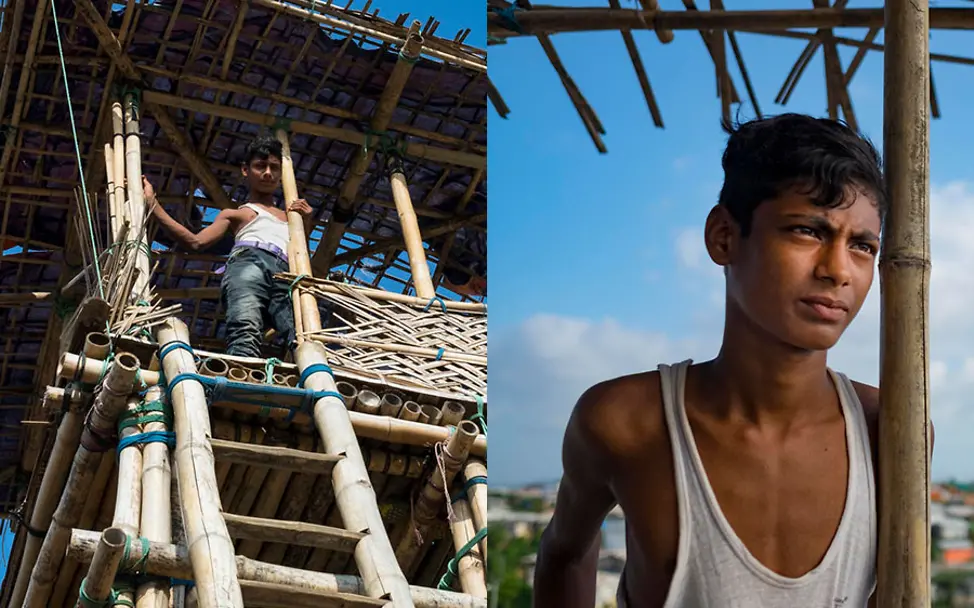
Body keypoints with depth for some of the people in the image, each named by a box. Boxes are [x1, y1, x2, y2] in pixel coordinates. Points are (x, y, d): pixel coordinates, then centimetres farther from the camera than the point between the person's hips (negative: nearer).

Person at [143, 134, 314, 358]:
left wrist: (306, 224, 18)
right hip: (248, 262, -2)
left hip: (286, 277, 2)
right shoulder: (233, 214, 34)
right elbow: (196, 242, 18)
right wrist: (153, 203, 16)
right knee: (245, 331, -39)